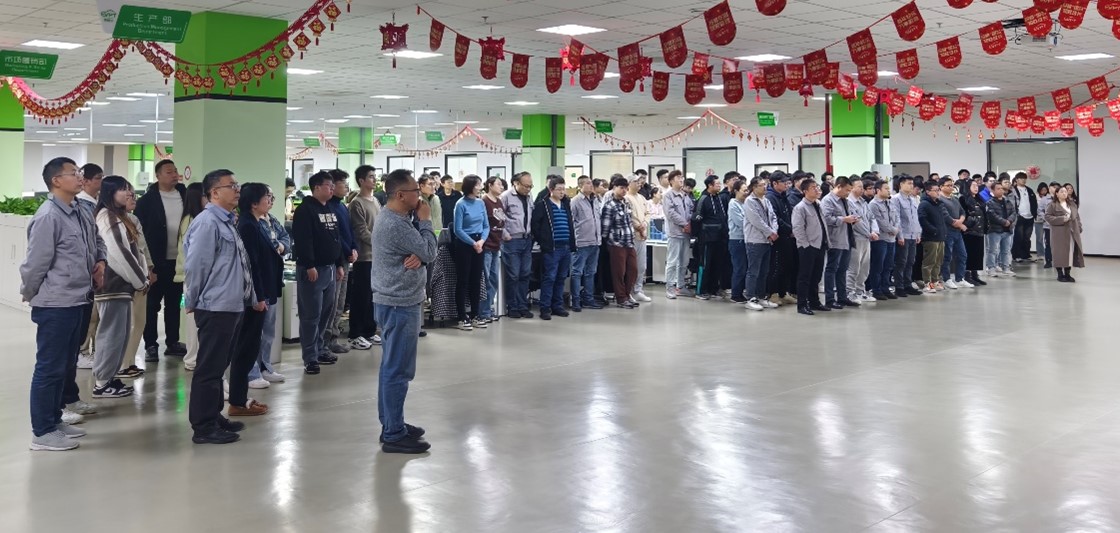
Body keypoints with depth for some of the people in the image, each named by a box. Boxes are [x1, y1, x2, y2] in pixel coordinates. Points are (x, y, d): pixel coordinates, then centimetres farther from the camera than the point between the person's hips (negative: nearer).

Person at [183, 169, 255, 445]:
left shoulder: (227, 222, 16)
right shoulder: (208, 222, -16)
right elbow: (195, 266, -17)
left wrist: (251, 297, 17)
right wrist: (192, 302, -7)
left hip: (232, 306, 10)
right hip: (216, 307, -9)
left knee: (219, 366, 17)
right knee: (209, 368, -2)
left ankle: (214, 416, 27)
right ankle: (204, 427, 5)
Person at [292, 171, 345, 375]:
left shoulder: (330, 210, 16)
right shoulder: (305, 209, -11)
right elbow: (302, 240, -19)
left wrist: (340, 264, 18)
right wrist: (309, 266, -23)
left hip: (329, 268, 9)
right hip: (312, 269, -9)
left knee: (326, 312, 13)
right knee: (311, 315, -6)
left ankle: (320, 350, 24)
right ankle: (310, 357, -2)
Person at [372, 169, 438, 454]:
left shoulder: (393, 218, 13)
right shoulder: (396, 224, -21)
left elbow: (421, 250, 9)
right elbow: (430, 252, -17)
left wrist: (418, 256, -14)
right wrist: (425, 220, -6)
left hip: (393, 301, 11)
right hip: (400, 304, -11)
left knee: (391, 367, 16)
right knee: (398, 371, -5)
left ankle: (391, 425, 25)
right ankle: (394, 435, 0)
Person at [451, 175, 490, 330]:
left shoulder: (481, 203, 6)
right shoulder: (461, 204, -11)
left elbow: (486, 226, 8)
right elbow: (458, 229, -12)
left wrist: (481, 241, -10)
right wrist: (473, 243, -13)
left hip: (478, 244, 6)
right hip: (464, 244, -6)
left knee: (476, 280, 9)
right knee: (463, 281, -1)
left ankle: (474, 316, 18)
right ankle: (462, 318, 4)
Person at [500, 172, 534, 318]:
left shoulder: (529, 198, 12)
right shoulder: (506, 196, -9)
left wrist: (531, 234, 10)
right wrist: (504, 234, -12)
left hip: (526, 240, 6)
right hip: (512, 241, -6)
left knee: (525, 275, 8)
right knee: (513, 275, -2)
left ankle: (523, 306, 17)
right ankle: (512, 308, 8)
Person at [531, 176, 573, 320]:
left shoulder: (566, 205, 15)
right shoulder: (542, 205, -5)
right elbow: (535, 225, -7)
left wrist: (572, 243, 14)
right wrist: (542, 241, -6)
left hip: (566, 247, 6)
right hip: (551, 248, -6)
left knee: (561, 278, 11)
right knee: (549, 278, -5)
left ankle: (557, 306, 20)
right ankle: (545, 308, 1)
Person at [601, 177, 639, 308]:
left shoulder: (626, 203, 10)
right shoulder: (609, 206, -13)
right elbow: (605, 227, -12)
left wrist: (631, 237, 17)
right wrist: (609, 243, -6)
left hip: (629, 242, 7)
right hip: (617, 243, -7)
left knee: (633, 269, 9)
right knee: (619, 272, 2)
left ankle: (626, 294, 24)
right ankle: (621, 298, 13)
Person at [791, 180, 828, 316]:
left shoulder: (819, 205, 12)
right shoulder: (800, 207, -11)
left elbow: (823, 224, 16)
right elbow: (798, 229, -15)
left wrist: (826, 242, 8)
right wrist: (806, 244, -16)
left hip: (820, 245, 7)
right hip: (807, 247, -7)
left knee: (816, 276, 14)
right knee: (805, 277, -2)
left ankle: (814, 302, 24)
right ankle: (802, 305, 3)